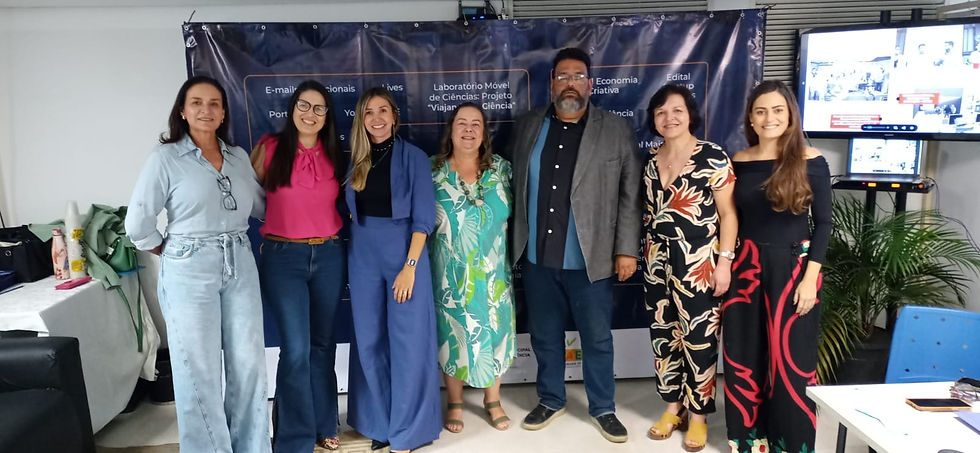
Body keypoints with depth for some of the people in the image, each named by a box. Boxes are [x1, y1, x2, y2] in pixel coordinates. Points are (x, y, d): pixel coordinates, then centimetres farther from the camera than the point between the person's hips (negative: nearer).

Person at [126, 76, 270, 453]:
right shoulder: (166, 158, -4)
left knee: (249, 363, 8)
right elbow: (138, 225, -4)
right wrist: (177, 255, 3)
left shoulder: (238, 157, 9)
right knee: (200, 369, 3)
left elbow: (261, 206, 18)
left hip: (240, 267, 4)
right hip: (190, 272, -4)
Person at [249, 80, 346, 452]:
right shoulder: (269, 148, -3)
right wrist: (281, 219, -2)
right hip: (283, 257, -3)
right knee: (296, 349, -6)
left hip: (329, 256, 3)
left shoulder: (334, 155, 7)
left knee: (322, 344, 13)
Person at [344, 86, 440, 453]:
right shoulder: (355, 161, 9)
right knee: (369, 342, 8)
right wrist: (356, 251, 0)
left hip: (404, 253, -4)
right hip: (363, 257, 4)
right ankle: (379, 422, 22)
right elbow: (351, 214, 12)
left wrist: (409, 266, -15)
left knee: (407, 342, -1)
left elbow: (423, 217, -8)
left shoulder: (413, 157, -3)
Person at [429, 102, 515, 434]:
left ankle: (492, 400, 28)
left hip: (492, 271, 2)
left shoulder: (502, 169, 1)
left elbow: (515, 215, 6)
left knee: (493, 330, 10)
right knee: (453, 332, 8)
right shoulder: (433, 170, -2)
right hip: (450, 272, -1)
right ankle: (454, 403, 25)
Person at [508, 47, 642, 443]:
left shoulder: (616, 131, -1)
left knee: (597, 338, 10)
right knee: (544, 336, 15)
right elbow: (514, 186, 9)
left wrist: (627, 249, -6)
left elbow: (630, 195, -2)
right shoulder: (527, 127, 7)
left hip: (590, 259, -2)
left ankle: (603, 408, 29)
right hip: (537, 257, 3)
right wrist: (516, 243, 5)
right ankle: (550, 401, 35)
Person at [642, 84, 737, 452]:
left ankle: (698, 414, 18)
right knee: (663, 334, 11)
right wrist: (646, 255, 13)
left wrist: (724, 260, -13)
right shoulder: (650, 160, 8)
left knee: (698, 338, 2)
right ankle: (673, 406, 27)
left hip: (698, 259, -5)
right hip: (657, 259, 5)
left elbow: (728, 213, -8)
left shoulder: (713, 157, -8)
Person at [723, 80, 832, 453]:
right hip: (745, 267, 3)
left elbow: (822, 223, -4)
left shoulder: (810, 161, -5)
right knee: (743, 358, 10)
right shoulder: (738, 162, 3)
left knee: (790, 358, 5)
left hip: (793, 268, -3)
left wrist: (810, 278, -11)